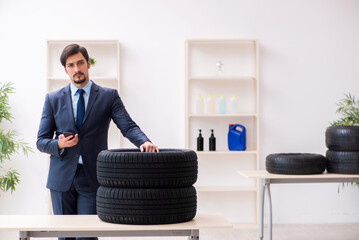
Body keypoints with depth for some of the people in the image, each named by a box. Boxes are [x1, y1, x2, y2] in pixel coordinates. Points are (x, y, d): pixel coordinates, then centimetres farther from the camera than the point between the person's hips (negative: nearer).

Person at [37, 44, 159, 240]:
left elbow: (128, 126, -8)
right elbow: (41, 141, 8)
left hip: (92, 179, -2)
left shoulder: (109, 96, 4)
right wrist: (59, 144, -14)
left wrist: (144, 141, -29)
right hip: (62, 178, 2)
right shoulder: (53, 99, 8)